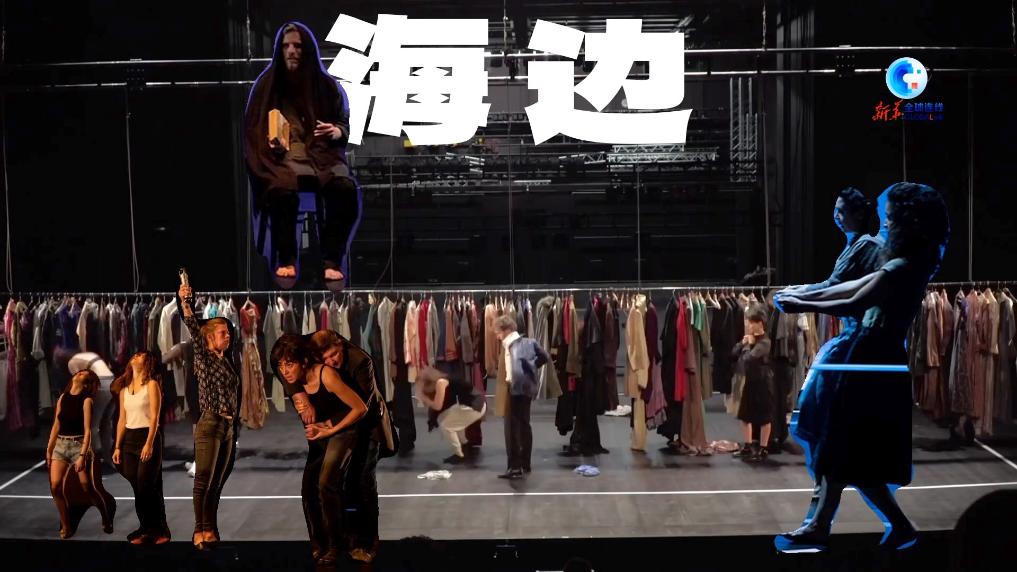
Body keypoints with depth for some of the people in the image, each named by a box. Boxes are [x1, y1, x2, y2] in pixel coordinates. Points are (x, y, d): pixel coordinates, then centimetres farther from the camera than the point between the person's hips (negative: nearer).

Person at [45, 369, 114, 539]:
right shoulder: (63, 397, 9)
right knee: (55, 486, -11)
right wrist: (49, 450, 12)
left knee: (88, 488, -4)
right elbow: (56, 425, 14)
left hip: (78, 444, -4)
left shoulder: (86, 400, -6)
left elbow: (87, 430, -11)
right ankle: (66, 526, 2)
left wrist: (82, 455, -18)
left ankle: (107, 520, 18)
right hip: (60, 445, 4)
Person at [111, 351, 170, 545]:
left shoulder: (152, 385, -3)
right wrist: (117, 447, 8)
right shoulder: (124, 388, 14)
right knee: (136, 488, 3)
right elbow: (122, 419, 14)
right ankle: (146, 529, 10)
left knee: (146, 486, -9)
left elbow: (154, 416, -10)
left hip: (148, 436, -5)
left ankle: (159, 530, 1)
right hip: (129, 439, 6)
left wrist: (149, 443, -19)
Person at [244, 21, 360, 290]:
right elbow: (253, 129, 8)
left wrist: (336, 132, -11)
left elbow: (345, 124, 13)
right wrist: (270, 142, -13)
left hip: (322, 152, 1)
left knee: (345, 188, -32)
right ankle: (286, 259, -17)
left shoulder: (326, 85, 10)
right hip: (283, 155, -1)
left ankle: (332, 260, -20)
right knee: (282, 190, -37)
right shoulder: (267, 84, 8)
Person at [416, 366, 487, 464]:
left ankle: (459, 455, 8)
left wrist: (422, 396, 0)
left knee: (445, 425, -3)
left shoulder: (440, 382, -13)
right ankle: (464, 445, 34)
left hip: (475, 406, -10)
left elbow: (437, 406, -10)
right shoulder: (440, 382, 14)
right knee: (442, 419, 20)